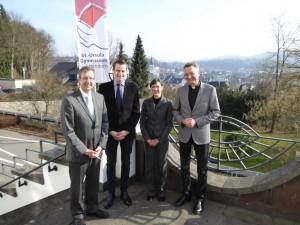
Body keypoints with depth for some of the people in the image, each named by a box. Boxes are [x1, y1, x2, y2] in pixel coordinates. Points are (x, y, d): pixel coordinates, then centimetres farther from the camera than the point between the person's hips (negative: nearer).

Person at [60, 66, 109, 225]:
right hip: (78, 152, -5)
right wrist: (84, 150, -18)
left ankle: (91, 207, 43)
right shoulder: (69, 100, -14)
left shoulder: (100, 98, 3)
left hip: (96, 151, 5)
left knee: (93, 182, 21)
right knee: (77, 185, 13)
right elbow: (68, 130, -17)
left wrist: (101, 145, -5)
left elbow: (105, 123, 5)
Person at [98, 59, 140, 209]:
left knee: (126, 163, 11)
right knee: (110, 163, 7)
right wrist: (111, 131, -10)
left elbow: (136, 112, -2)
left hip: (127, 132, 1)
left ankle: (124, 192, 27)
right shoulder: (104, 88, -3)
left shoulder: (133, 88, -1)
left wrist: (127, 130, -10)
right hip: (110, 132, 0)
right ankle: (111, 193, 22)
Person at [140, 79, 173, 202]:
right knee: (149, 165, 7)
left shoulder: (168, 103, -4)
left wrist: (159, 139, -9)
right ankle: (151, 191, 22)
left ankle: (161, 191, 23)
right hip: (149, 139, 2)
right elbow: (142, 122, 3)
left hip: (162, 139, -1)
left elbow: (169, 124, -5)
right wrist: (147, 138, -6)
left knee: (162, 165, 7)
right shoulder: (146, 102, 2)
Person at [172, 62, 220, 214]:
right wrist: (182, 120, -14)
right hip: (184, 134, 3)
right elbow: (175, 110, 7)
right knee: (184, 167, 14)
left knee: (202, 169, 9)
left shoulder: (210, 89, -8)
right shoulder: (181, 90, 2)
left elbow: (216, 112, -9)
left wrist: (197, 121, -19)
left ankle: (200, 198, 27)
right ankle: (185, 194, 33)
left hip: (201, 135, -3)